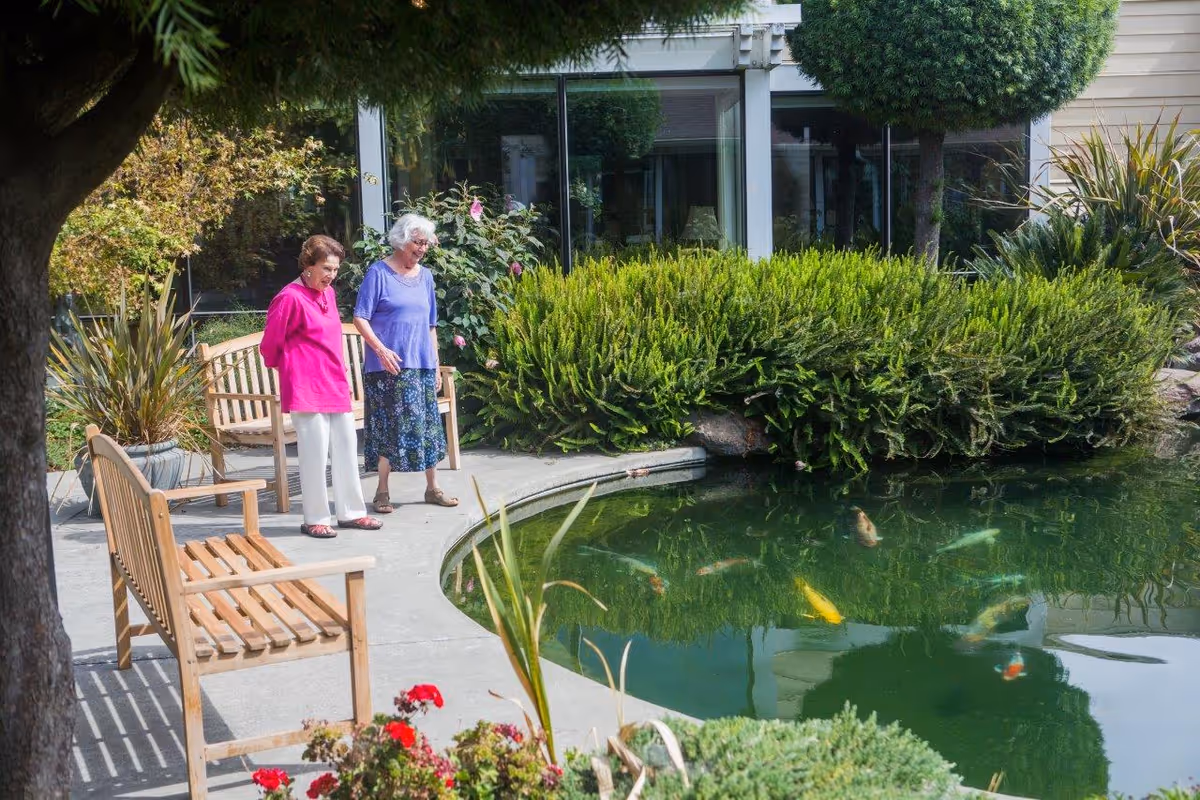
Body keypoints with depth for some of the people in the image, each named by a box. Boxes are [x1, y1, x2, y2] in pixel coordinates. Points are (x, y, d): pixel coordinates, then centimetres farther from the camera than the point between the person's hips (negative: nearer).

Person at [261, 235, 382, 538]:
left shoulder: (328, 293, 12)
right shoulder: (290, 298, -13)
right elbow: (270, 344, -7)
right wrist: (287, 367, 9)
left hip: (335, 384, 8)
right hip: (306, 387, -8)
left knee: (346, 446, 10)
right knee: (315, 451, -5)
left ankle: (351, 512, 19)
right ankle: (315, 519, 5)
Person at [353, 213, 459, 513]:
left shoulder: (425, 276, 12)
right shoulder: (378, 273, -5)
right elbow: (360, 318, -9)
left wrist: (436, 365, 15)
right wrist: (381, 349, -22)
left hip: (422, 365, 6)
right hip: (389, 365, -5)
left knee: (427, 424, 8)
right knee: (388, 427, -3)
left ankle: (432, 488, 19)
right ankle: (382, 493, 7)